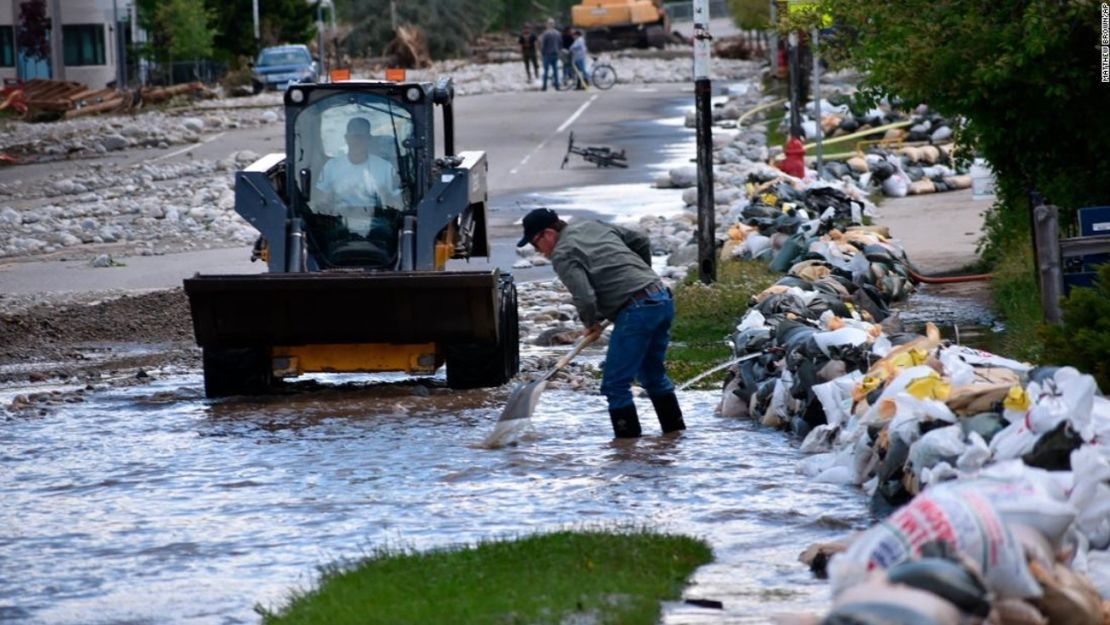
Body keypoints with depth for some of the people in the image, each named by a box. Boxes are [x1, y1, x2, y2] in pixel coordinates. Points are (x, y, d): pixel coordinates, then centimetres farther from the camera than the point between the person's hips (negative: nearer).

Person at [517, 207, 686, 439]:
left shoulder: (563, 256, -6)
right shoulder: (593, 226, 19)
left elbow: (585, 297, -16)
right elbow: (641, 242, 25)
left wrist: (591, 323, 4)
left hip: (636, 311, -9)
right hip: (663, 298, 9)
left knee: (615, 385, -2)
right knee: (653, 374, 24)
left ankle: (628, 438, -3)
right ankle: (675, 430, 29)